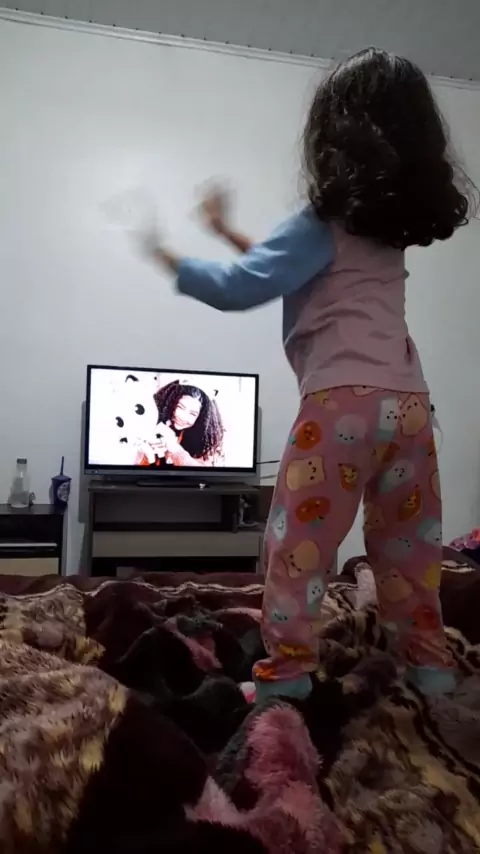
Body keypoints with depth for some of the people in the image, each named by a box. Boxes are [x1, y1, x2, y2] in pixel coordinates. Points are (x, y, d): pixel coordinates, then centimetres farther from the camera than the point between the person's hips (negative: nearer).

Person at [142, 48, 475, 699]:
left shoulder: (327, 222, -2)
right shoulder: (395, 226, 21)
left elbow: (239, 289, -6)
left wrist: (166, 258, 10)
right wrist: (229, 233, 34)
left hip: (345, 401, -7)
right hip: (410, 404, 8)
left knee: (296, 547, 1)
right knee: (408, 551, 14)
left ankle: (286, 677, 5)